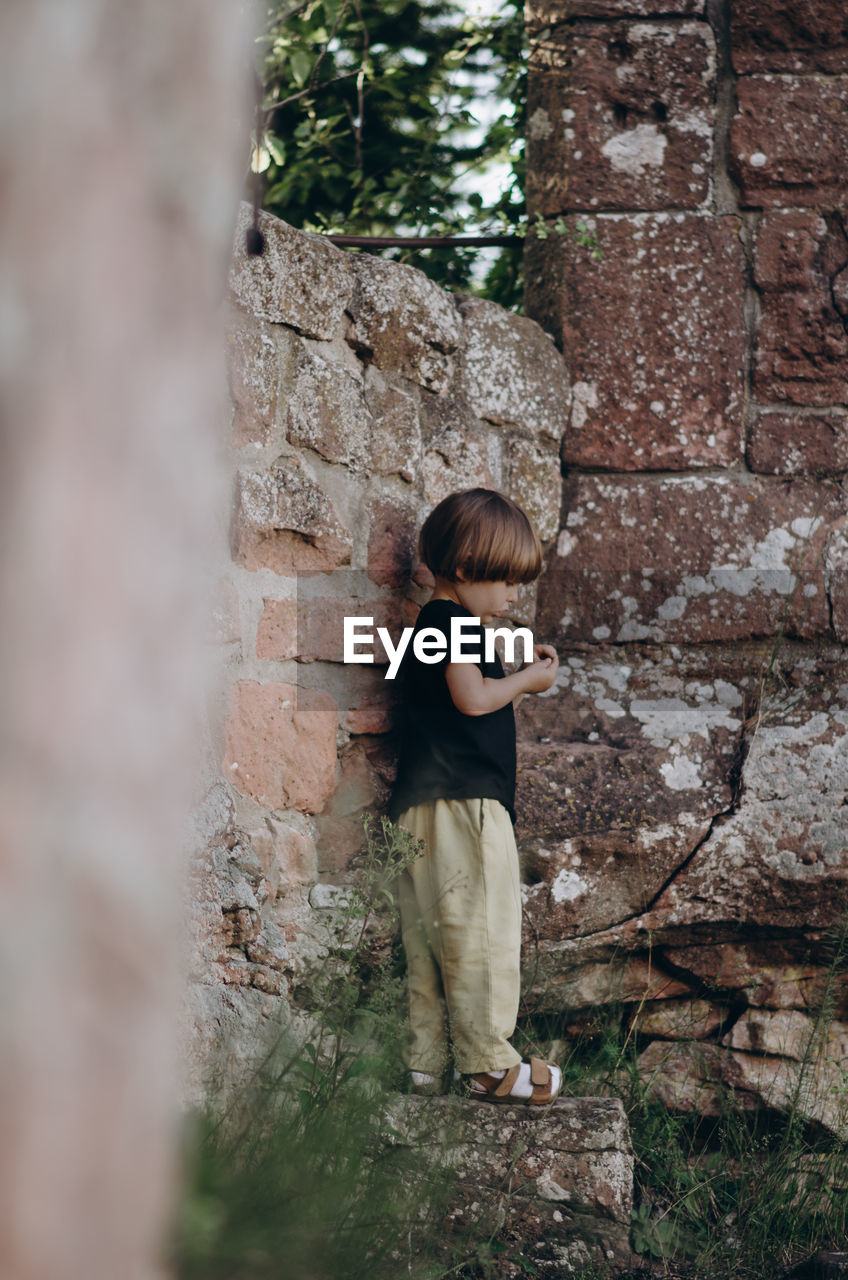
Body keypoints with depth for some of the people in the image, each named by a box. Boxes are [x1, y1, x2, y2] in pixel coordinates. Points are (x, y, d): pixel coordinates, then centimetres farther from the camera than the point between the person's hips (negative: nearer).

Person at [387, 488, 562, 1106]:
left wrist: (516, 668, 18)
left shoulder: (434, 623, 22)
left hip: (421, 801, 11)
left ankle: (427, 1061, 11)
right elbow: (472, 698, -19)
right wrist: (529, 681, -5)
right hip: (465, 800, -11)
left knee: (431, 935, 9)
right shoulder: (453, 622, -10)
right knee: (482, 929, -8)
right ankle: (490, 1064, -6)